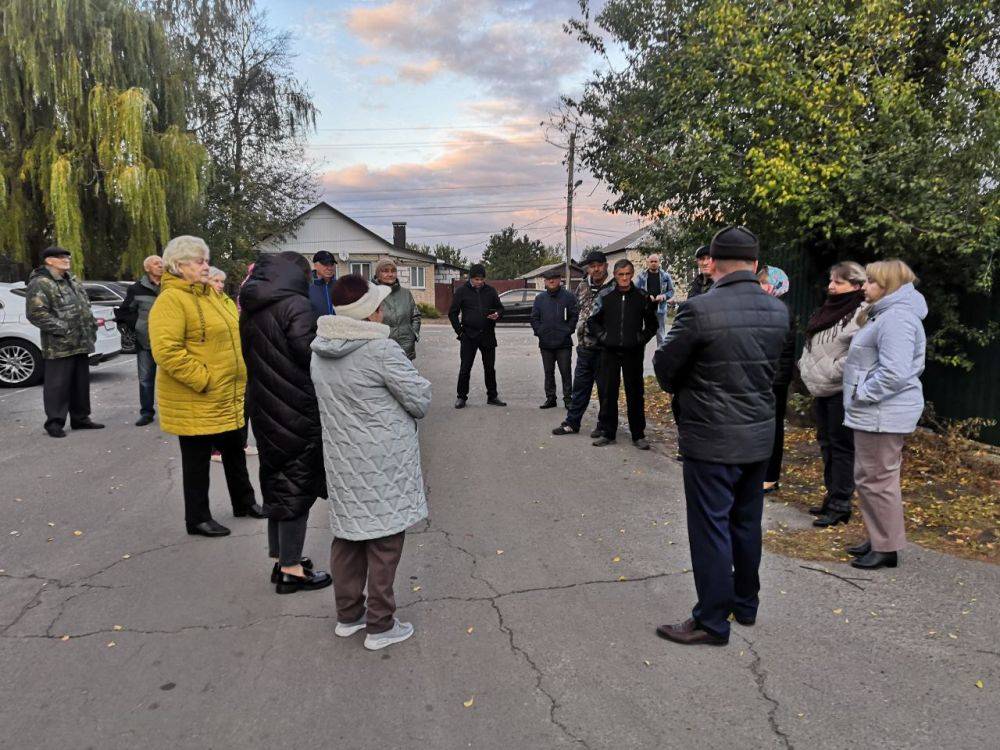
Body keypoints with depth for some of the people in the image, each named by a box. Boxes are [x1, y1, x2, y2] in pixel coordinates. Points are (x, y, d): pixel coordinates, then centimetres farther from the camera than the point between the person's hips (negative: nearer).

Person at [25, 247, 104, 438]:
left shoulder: (72, 281, 19)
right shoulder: (40, 284, -10)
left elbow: (85, 306, 27)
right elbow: (36, 313, -19)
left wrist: (92, 325, 13)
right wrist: (62, 329, -20)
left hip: (82, 343, 8)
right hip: (59, 346, -8)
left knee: (81, 383, 13)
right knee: (58, 384, -4)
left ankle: (80, 418, 23)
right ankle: (55, 422, 4)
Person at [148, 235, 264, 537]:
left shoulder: (210, 293, 12)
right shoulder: (171, 300, -16)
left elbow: (232, 333, 22)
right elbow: (165, 350, -26)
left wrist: (239, 374, 13)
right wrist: (203, 378, -23)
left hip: (231, 396, 9)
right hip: (195, 400, -8)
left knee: (235, 450, 21)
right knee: (197, 459, 5)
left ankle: (244, 501, 38)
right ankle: (197, 518, 20)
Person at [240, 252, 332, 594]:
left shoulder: (251, 307, 8)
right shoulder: (297, 305, -16)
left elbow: (248, 351, 14)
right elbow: (309, 354, -22)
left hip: (263, 405, 8)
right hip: (295, 409, -8)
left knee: (275, 479, 17)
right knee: (296, 483, 2)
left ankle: (280, 558, 28)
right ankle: (291, 569, 10)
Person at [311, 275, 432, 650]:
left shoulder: (320, 350, 4)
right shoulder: (381, 350, -20)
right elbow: (420, 399, -14)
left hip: (341, 460, 7)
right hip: (383, 461, -7)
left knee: (348, 535, 18)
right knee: (383, 540, 6)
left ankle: (348, 615, 33)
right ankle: (380, 626, 18)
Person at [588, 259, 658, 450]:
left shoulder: (642, 297, 2)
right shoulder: (605, 296, 3)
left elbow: (652, 324, 12)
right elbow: (592, 321, 11)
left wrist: (642, 339, 1)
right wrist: (602, 337, 1)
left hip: (633, 353, -1)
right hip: (610, 352, 1)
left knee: (635, 394, 4)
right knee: (608, 393, 5)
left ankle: (638, 435, 12)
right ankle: (607, 432, 15)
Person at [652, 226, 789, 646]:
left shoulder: (699, 310, -20)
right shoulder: (778, 311, 1)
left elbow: (664, 367, -9)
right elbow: (770, 366, 10)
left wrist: (678, 389, 12)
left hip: (712, 438, -7)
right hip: (759, 435, 7)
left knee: (711, 528, 4)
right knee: (747, 524, 19)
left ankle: (712, 621, 15)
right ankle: (746, 605, 35)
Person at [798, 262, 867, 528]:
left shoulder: (862, 314, -14)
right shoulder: (826, 311, 15)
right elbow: (810, 346, 22)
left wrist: (832, 373, -20)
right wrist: (806, 370, 10)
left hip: (842, 392, -9)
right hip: (820, 390, 9)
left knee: (841, 446, -1)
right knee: (826, 443, 16)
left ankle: (841, 505, 7)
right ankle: (832, 496, 28)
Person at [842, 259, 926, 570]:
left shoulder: (897, 317, -19)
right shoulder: (885, 313, 17)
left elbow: (894, 373, -27)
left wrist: (862, 394, -17)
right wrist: (861, 395, 15)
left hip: (883, 414, -11)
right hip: (875, 412, 11)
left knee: (877, 479, -1)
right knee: (871, 477, 17)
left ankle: (887, 548, 11)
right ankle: (879, 539, 29)